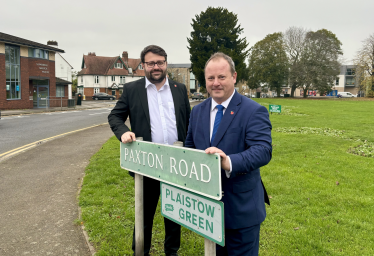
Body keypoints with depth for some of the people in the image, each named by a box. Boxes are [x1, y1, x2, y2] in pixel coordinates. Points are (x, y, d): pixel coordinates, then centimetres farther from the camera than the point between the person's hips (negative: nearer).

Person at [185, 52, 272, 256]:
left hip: (241, 207, -5)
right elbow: (190, 147, 12)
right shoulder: (197, 111, 5)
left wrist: (229, 162, -42)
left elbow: (263, 150, -25)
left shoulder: (254, 111, -13)